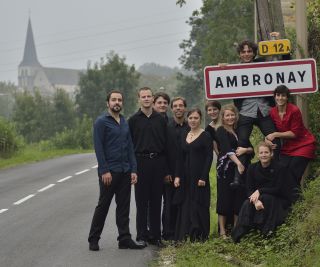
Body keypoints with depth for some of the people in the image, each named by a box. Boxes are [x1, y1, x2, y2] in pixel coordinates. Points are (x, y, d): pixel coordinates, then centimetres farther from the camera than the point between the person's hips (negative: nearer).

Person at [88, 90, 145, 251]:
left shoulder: (125, 123, 13)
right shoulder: (101, 122, -7)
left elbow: (130, 147, 14)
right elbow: (98, 148, -12)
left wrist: (133, 170, 5)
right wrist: (104, 171, -17)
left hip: (125, 172, 6)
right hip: (109, 172, -6)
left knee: (124, 207, 7)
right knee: (103, 206, 1)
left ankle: (125, 239, 11)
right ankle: (93, 239, 10)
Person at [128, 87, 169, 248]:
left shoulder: (160, 120, 9)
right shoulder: (134, 120, 3)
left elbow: (166, 144, 9)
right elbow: (129, 144, 2)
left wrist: (166, 169, 4)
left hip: (158, 162, 2)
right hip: (141, 161, -2)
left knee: (156, 201, 6)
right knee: (142, 201, 1)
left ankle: (155, 236, 12)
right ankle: (142, 236, 6)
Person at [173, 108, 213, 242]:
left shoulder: (205, 136, -4)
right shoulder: (184, 136, 13)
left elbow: (209, 157, -9)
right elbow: (181, 157, 14)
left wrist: (203, 177, -16)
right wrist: (178, 176, 5)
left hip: (199, 176, -6)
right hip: (186, 177, 6)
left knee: (199, 205, -3)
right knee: (185, 206, 6)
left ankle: (200, 236, 4)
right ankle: (184, 235, 12)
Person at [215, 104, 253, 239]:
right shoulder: (221, 130, -1)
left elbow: (251, 149, 13)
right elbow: (227, 149, -15)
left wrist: (245, 150, -10)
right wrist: (238, 162, -27)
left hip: (240, 169, 5)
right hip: (226, 169, -5)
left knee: (239, 200, 3)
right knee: (225, 199, -5)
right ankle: (222, 232, -2)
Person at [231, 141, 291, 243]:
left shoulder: (279, 168, -9)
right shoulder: (252, 168, 0)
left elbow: (278, 190, -14)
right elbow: (249, 190, -6)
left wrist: (260, 191, -23)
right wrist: (256, 200, -28)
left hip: (278, 202, -3)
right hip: (258, 197, 3)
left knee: (265, 197, -34)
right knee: (247, 203, -29)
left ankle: (266, 230, -31)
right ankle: (239, 234, -31)